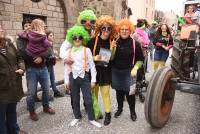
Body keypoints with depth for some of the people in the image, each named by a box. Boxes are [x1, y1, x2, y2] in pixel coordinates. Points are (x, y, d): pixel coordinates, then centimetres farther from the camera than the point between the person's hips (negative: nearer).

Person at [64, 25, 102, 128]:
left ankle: (91, 119, 20)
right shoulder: (69, 51, 4)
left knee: (88, 99, 2)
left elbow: (92, 65, -1)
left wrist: (93, 79, -3)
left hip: (84, 77, -2)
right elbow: (67, 66, 8)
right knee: (75, 99, 14)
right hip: (73, 77, 2)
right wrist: (67, 80, 7)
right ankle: (77, 117, 33)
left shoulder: (87, 50, -2)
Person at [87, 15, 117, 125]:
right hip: (94, 70, 0)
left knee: (105, 93, 4)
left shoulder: (112, 42, -1)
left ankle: (108, 114, 24)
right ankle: (96, 112, 29)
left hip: (106, 72, 0)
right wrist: (95, 58, -21)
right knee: (94, 93, 9)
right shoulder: (93, 41, -7)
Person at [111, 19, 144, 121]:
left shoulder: (135, 43, -7)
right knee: (119, 91, 15)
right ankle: (119, 108, 37)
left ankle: (132, 111, 23)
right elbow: (111, 58, -4)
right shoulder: (115, 42, -2)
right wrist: (113, 48, -19)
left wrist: (135, 68, -14)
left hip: (128, 72, -2)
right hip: (116, 71, 3)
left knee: (129, 92, 0)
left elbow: (140, 59, 0)